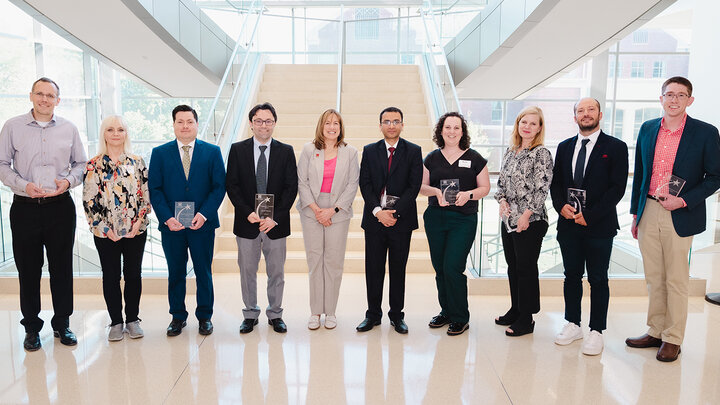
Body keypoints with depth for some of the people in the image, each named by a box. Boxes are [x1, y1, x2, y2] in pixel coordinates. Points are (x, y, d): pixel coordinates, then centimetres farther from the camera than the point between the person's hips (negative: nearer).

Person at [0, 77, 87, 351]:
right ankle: (32, 327, 20)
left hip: (60, 206, 1)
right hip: (25, 207, -1)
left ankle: (62, 324, 20)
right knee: (28, 269, 5)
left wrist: (68, 181, -7)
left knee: (62, 267, 6)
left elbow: (81, 163, 12)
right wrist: (23, 185, -12)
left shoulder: (69, 129, 7)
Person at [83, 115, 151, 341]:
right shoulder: (93, 166, 1)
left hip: (136, 231, 1)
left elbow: (146, 196, 2)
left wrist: (138, 223, -8)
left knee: (133, 274, 7)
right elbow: (89, 201, -2)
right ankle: (116, 322, 20)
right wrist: (105, 228, -9)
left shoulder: (137, 163, 4)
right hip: (105, 233, 0)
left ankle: (132, 320, 21)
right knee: (110, 276, 7)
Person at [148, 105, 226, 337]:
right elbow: (155, 189, 2)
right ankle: (178, 317, 26)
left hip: (203, 223, -1)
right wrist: (167, 218, -11)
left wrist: (204, 214, -13)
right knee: (175, 273, 10)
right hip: (171, 225, 1)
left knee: (204, 272, 8)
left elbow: (219, 187, -1)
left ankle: (205, 316, 22)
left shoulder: (212, 152, 4)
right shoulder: (160, 153, 6)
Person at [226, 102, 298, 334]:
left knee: (276, 272, 9)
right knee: (247, 271, 10)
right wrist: (248, 213, -13)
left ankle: (275, 315, 24)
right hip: (246, 223, 0)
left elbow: (291, 187, -2)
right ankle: (250, 314, 26)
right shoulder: (237, 150, 3)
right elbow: (232, 186, 0)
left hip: (276, 224, 0)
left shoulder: (285, 151, 3)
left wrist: (275, 217, -11)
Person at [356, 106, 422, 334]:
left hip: (401, 219, -1)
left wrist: (395, 213, -13)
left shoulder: (413, 151, 4)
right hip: (374, 218, 1)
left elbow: (414, 186, -4)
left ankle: (397, 315, 20)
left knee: (398, 268, 7)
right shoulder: (369, 151, 8)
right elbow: (365, 184, 0)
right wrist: (378, 211, -13)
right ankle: (373, 314, 19)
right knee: (373, 268, 6)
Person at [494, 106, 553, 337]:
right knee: (513, 266, 16)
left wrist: (526, 215, -17)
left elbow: (541, 188, -15)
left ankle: (526, 319, 13)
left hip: (530, 222, -7)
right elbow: (501, 181, 18)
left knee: (526, 268, 1)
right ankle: (515, 310, 31)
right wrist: (502, 200, 0)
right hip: (508, 220, 7)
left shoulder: (542, 154, -9)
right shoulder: (510, 151, 12)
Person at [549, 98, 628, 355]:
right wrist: (561, 206, -7)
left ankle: (596, 332, 16)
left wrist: (589, 215, -15)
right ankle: (573, 325, 25)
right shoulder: (564, 147, 12)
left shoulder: (616, 147, -2)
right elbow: (555, 182, 12)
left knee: (598, 279, 5)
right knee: (572, 276, 12)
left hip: (599, 225, -4)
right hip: (568, 223, 4)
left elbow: (617, 187, -8)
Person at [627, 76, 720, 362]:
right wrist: (635, 213, 11)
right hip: (648, 213, 4)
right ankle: (655, 332, 24)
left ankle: (673, 339, 18)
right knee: (653, 279, 12)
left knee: (676, 281, 5)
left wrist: (684, 201, -15)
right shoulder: (647, 129, 8)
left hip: (680, 217, -3)